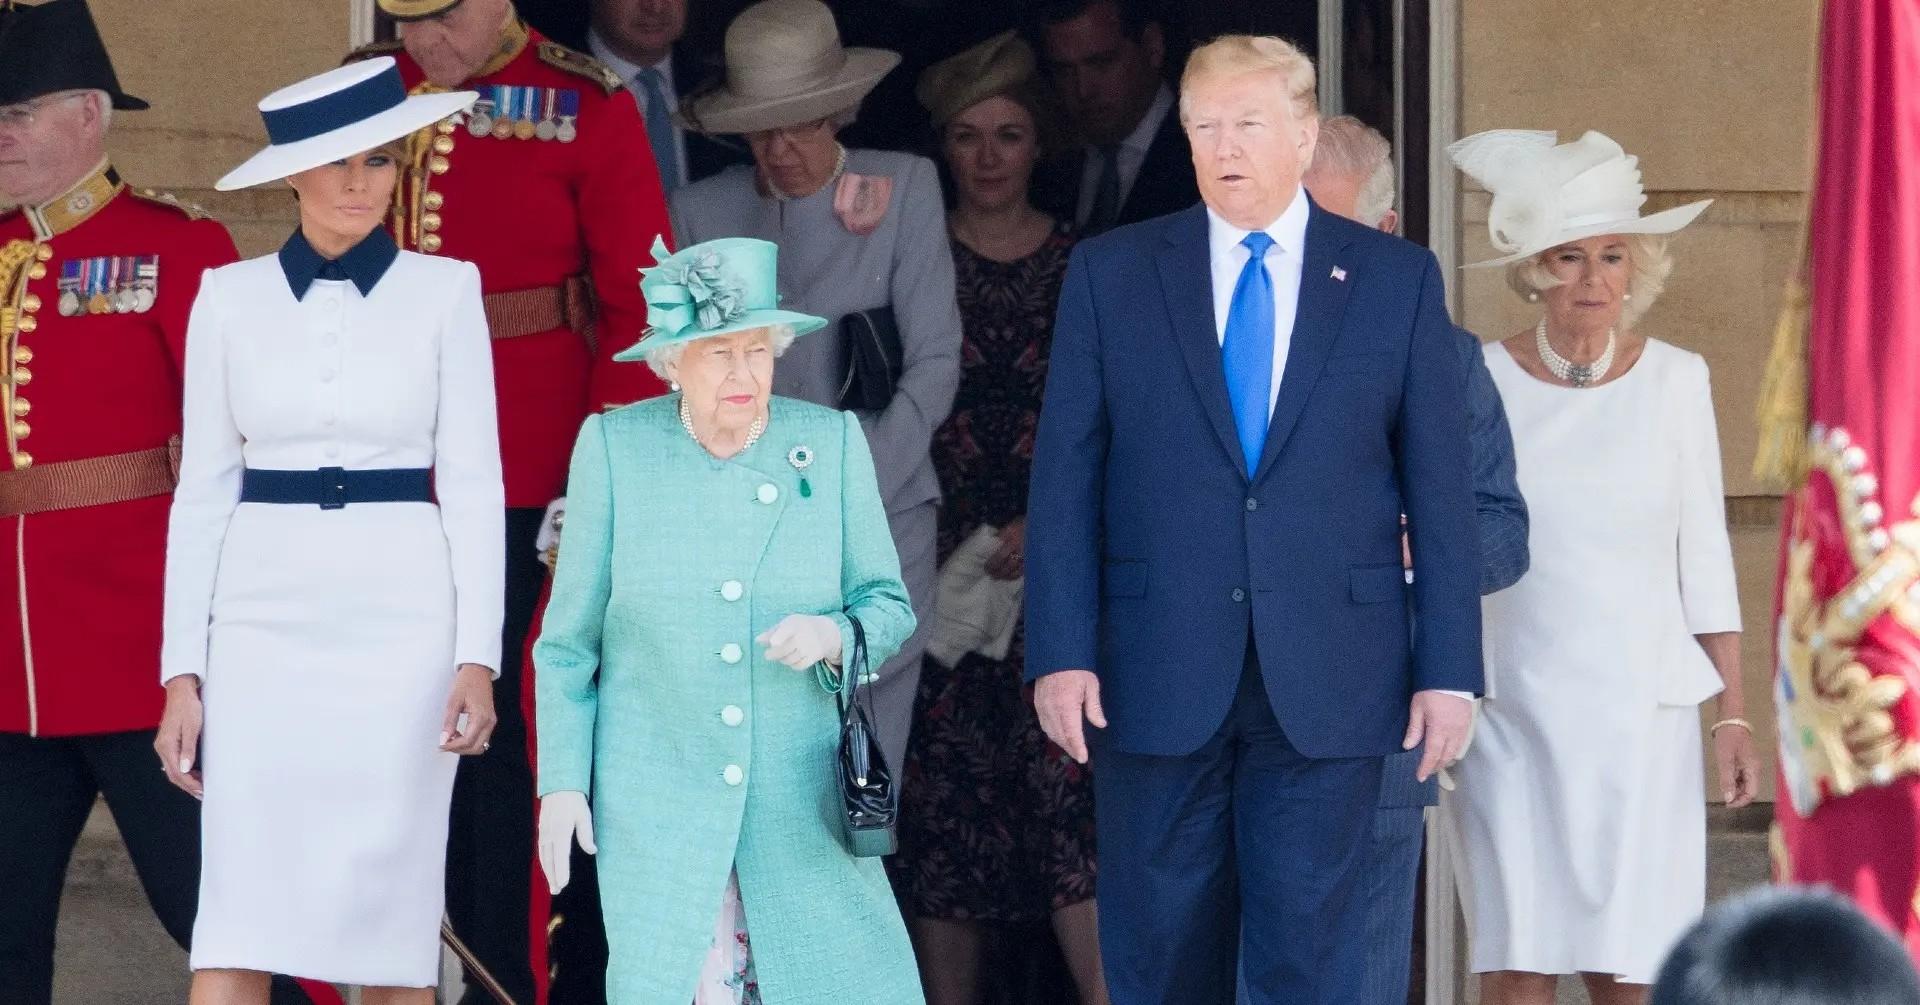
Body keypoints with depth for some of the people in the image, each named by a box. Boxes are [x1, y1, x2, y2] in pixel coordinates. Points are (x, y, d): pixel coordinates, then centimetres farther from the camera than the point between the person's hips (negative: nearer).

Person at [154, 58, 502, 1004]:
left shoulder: (444, 290, 3)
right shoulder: (229, 297, 6)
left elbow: (473, 482, 1)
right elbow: (203, 489, 8)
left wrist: (477, 655, -8)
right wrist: (183, 669, 2)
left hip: (401, 615, -1)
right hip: (266, 616, 1)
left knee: (392, 908, 2)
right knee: (239, 923, -7)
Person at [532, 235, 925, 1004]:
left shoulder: (832, 443, -1)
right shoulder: (614, 446, -4)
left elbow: (889, 607, 5)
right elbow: (571, 634, 3)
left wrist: (832, 637, -17)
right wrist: (562, 782, 0)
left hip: (798, 798, 1)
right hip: (655, 807, -1)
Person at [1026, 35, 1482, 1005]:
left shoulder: (1397, 280, 5)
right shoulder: (1108, 274, 5)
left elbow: (1441, 490, 4)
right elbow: (1065, 480, 2)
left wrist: (1449, 669, -1)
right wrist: (1059, 653, -7)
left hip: (1327, 686, -1)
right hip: (1157, 674, 1)